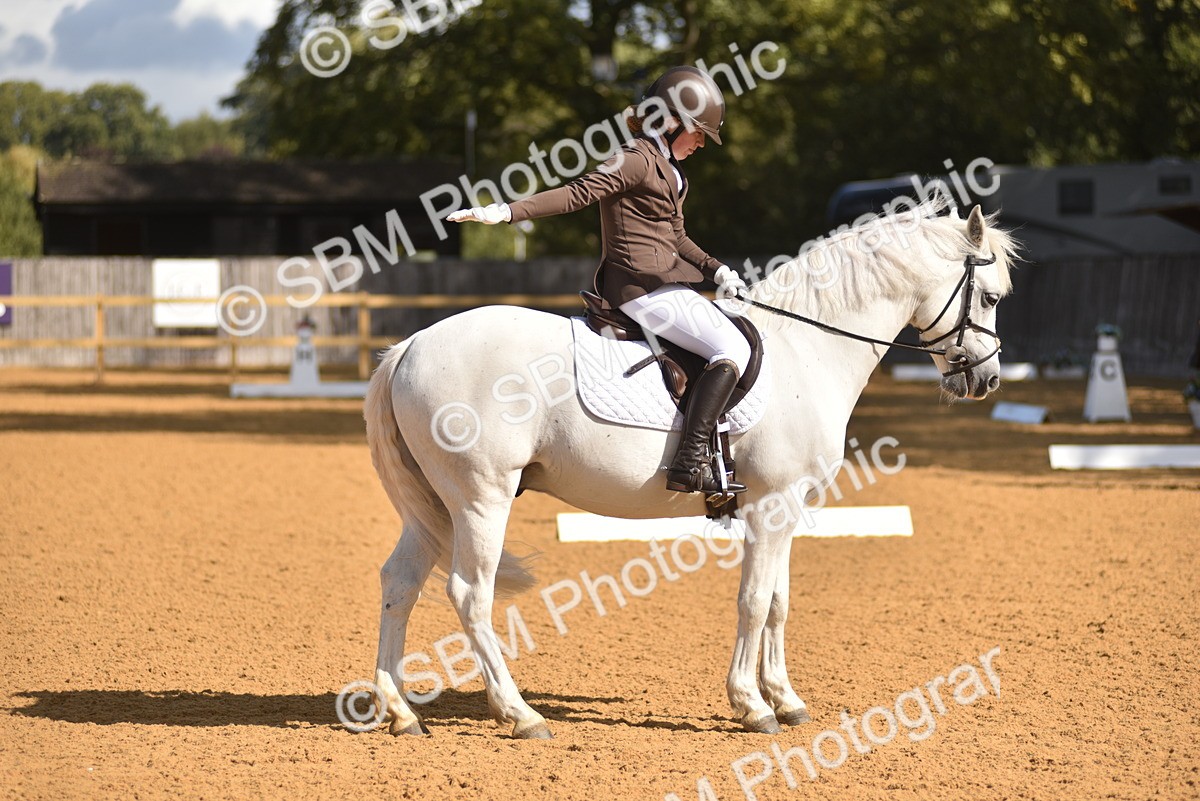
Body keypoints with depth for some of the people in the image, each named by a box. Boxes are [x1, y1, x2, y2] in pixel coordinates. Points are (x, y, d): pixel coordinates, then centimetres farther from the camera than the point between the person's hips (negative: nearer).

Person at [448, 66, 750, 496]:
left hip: (662, 281, 11)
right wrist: (508, 212, -32)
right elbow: (578, 193, -21)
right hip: (645, 286, -11)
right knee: (733, 347, -18)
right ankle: (690, 462, -28)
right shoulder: (636, 159, -12)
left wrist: (716, 269, 11)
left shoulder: (665, 167, 19)